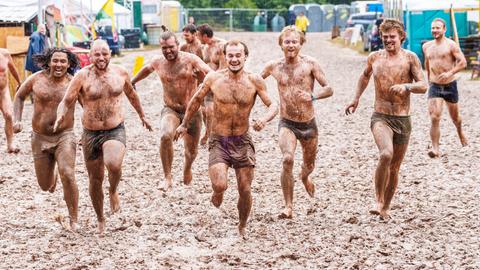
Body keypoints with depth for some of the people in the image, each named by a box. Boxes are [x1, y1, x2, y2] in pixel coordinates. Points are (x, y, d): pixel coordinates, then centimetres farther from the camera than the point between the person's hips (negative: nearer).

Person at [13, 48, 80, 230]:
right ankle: (53, 177, 51)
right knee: (45, 186, 11)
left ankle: (74, 220, -11)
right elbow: (19, 97, 12)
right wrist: (17, 120, 1)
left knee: (67, 176, -23)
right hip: (40, 138, 2)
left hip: (64, 136, -2)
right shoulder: (36, 79, -4)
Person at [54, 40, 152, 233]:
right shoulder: (82, 76, -8)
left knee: (113, 165, -30)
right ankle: (100, 219, 32)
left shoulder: (120, 72, 1)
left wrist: (142, 116, 32)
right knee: (95, 179, 10)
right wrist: (60, 117, -29)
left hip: (115, 131, 0)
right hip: (91, 134, 1)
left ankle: (113, 192, 4)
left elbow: (131, 95, 20)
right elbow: (66, 102, -7)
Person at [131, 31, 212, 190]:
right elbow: (146, 69, 25)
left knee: (191, 151, 11)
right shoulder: (158, 63, 1)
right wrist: (132, 82, 40)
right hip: (170, 110, 1)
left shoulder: (190, 60, -11)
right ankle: (168, 178, -21)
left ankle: (187, 168, 49)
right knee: (165, 136, -31)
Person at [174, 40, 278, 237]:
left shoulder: (255, 81, -7)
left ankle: (242, 227, 32)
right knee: (220, 185, -21)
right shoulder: (214, 78, -6)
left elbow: (272, 106, -2)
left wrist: (264, 119, -25)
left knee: (245, 191, 5)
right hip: (219, 141, -1)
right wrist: (184, 124, 20)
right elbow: (197, 99, 11)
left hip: (242, 141, 1)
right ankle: (217, 194, 18)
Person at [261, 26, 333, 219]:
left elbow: (328, 89, -7)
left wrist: (313, 96, -25)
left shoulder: (310, 64, -7)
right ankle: (288, 206, -17)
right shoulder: (274, 67, -1)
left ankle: (305, 177, 57)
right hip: (287, 123, -1)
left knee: (309, 164, 18)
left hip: (309, 124, 1)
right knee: (287, 160, -25)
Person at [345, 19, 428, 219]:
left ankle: (386, 207, 28)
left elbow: (423, 86, -7)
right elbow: (365, 76, 27)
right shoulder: (374, 58, 5)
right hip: (380, 117, -1)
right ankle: (379, 201, -14)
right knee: (386, 155, -28)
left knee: (394, 168, 10)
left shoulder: (409, 58, -2)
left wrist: (406, 86, -26)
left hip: (402, 120, 1)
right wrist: (356, 99, 26)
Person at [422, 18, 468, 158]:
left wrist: (450, 73, -26)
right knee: (435, 118, -15)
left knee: (454, 116, 17)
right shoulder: (427, 46, 7)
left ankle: (460, 132, 51)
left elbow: (463, 62, -13)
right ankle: (435, 149, -15)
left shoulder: (451, 45, -8)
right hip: (434, 87, 2)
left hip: (450, 85, -2)